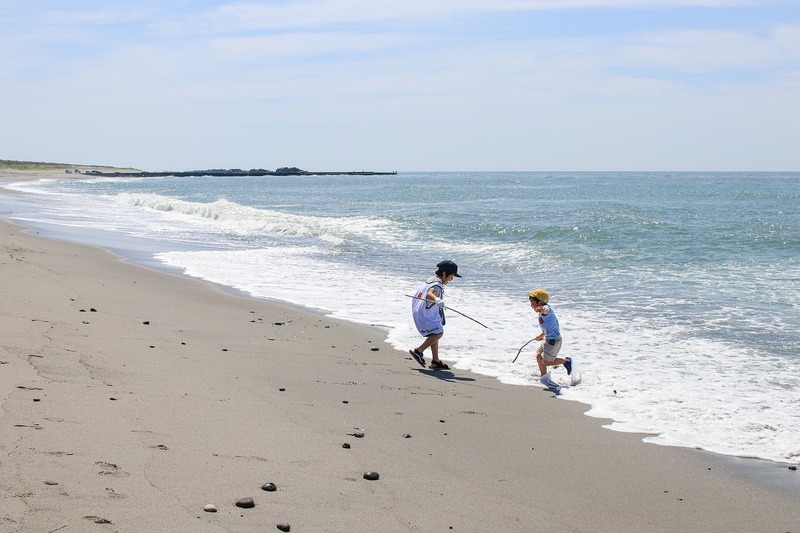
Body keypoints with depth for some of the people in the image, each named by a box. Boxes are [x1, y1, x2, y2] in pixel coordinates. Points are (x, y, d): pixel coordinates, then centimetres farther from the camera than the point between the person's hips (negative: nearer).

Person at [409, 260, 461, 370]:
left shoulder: (432, 279, 12)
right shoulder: (437, 284, -19)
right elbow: (430, 293, -42)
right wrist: (437, 299, -63)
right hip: (425, 314, -11)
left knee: (434, 334, 15)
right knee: (438, 333, -12)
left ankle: (435, 361, 17)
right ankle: (418, 351, -4)